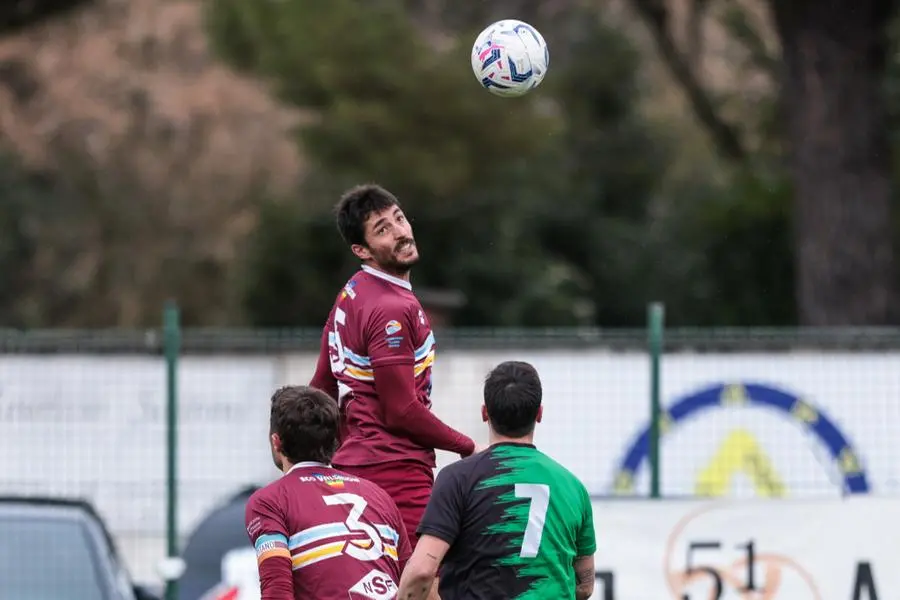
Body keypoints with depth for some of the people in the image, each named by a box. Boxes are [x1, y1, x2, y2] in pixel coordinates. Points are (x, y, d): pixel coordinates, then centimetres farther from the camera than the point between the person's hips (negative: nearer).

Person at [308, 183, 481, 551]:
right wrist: (468, 448, -4)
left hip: (354, 465, 10)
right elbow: (402, 410, -16)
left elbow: (321, 388, 22)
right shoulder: (392, 310, -15)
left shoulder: (350, 295, 15)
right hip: (396, 473, -10)